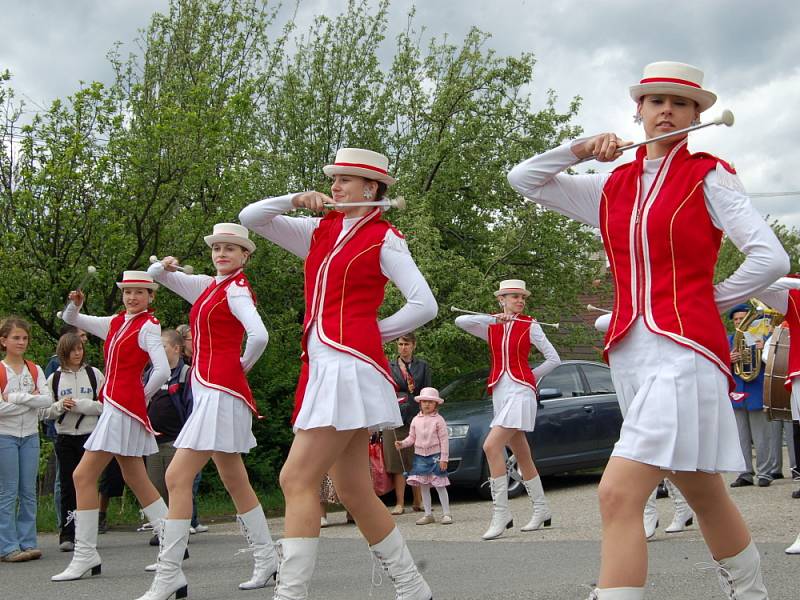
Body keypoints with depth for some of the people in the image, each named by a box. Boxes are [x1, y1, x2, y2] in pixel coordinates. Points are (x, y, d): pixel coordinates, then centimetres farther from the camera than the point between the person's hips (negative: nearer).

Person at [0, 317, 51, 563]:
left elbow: (47, 399, -6)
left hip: (30, 436, 4)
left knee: (29, 492, 6)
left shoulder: (35, 370, 8)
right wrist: (30, 399, -11)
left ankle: (27, 542, 11)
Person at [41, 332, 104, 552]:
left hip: (90, 435, -1)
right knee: (67, 486, 1)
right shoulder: (54, 378, 7)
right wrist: (60, 406, -11)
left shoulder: (94, 374, 3)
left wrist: (80, 405, -13)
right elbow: (45, 411, 7)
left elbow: (105, 404, -3)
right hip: (65, 437, 1)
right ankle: (67, 535, 5)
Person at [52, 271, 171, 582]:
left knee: (83, 475, -8)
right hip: (114, 406, 9)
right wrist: (75, 303, 1)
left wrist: (143, 395, -7)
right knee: (136, 479, 12)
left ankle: (86, 555, -5)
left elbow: (163, 370, -21)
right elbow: (71, 319, 21)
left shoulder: (148, 327, -9)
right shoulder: (116, 323, 15)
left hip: (124, 406, -9)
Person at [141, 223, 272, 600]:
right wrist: (164, 267, 3)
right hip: (208, 391, 9)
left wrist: (244, 365, -8)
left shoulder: (237, 290, -8)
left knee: (177, 478, -13)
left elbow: (258, 335, -25)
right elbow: (155, 276, 25)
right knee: (234, 482, 14)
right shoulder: (207, 286, 16)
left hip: (222, 391, -9)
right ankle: (265, 561, 23)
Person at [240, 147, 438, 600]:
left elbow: (425, 305, -4)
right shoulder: (319, 231, 18)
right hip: (321, 365, 8)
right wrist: (295, 200, 0)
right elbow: (251, 218, 15)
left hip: (351, 364, -8)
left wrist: (376, 331, 1)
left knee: (298, 479, -15)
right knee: (353, 491, 9)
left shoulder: (384, 239, 0)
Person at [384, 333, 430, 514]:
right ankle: (400, 503, -1)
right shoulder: (389, 367, 12)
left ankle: (418, 501, 8)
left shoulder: (423, 366, 12)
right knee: (397, 463, -3)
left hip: (416, 417, 0)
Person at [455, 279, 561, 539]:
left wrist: (531, 377, 5)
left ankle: (501, 513, -18)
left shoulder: (530, 326, 4)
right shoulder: (491, 327, 13)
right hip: (499, 392, 5)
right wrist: (494, 319, -7)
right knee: (522, 456, 10)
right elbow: (460, 321, -4)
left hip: (520, 391, -5)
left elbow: (554, 359, 6)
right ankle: (541, 510, 21)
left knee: (492, 445, -19)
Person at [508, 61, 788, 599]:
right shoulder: (613, 187, 15)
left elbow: (771, 257, -8)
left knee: (620, 494, -18)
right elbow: (524, 180, 17)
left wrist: (712, 299, 1)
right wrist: (578, 150, 3)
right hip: (629, 349, 6)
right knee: (706, 497, 17)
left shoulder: (708, 177, 0)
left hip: (685, 348, -6)